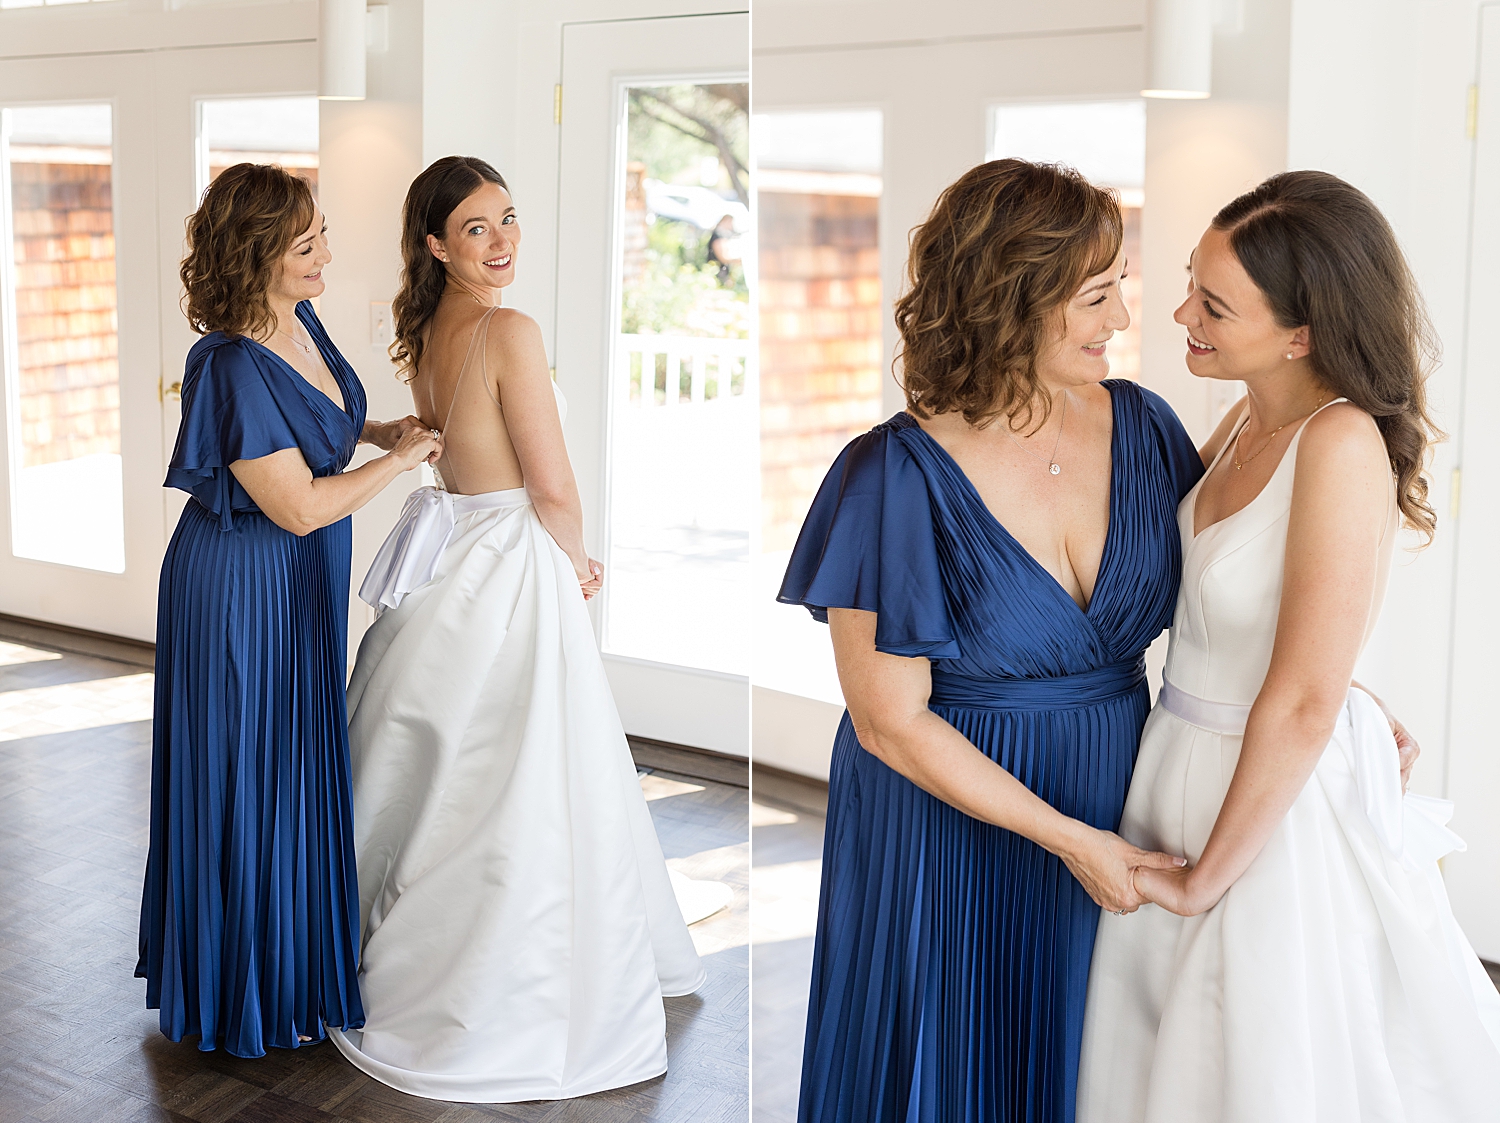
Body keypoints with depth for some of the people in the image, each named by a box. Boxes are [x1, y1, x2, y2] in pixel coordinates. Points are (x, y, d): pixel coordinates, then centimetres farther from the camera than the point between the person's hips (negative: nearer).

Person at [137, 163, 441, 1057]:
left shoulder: (298, 319, -1)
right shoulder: (231, 370, -28)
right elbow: (301, 506, -24)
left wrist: (383, 429, 2)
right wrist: (400, 460, -14)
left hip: (303, 581, 9)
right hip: (245, 589, -9)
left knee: (300, 769, 21)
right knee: (250, 781, 6)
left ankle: (297, 945, 40)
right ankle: (250, 991, 25)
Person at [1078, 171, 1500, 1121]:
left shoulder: (1343, 445, -23)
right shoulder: (1248, 423, 1)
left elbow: (1303, 704, -24)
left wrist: (1210, 875, -15)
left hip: (1279, 806, -8)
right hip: (1184, 763, 8)